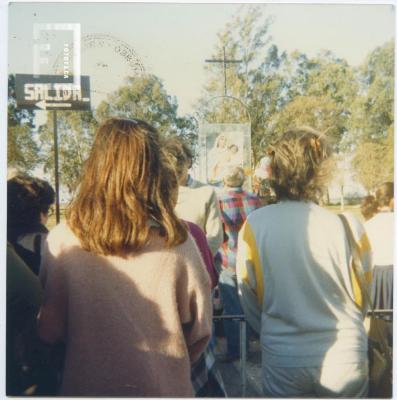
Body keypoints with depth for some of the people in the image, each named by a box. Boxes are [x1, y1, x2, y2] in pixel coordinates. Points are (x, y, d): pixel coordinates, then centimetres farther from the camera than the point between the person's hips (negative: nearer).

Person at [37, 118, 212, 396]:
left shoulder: (62, 239, -16)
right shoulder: (177, 241, -17)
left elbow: (49, 330, -8)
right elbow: (199, 333, -9)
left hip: (87, 384, 1)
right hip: (164, 387, 0)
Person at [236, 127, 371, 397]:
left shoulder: (255, 225, -17)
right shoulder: (349, 227, -18)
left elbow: (249, 297, -5)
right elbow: (362, 298, -2)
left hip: (282, 359, 0)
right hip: (344, 358, 0)